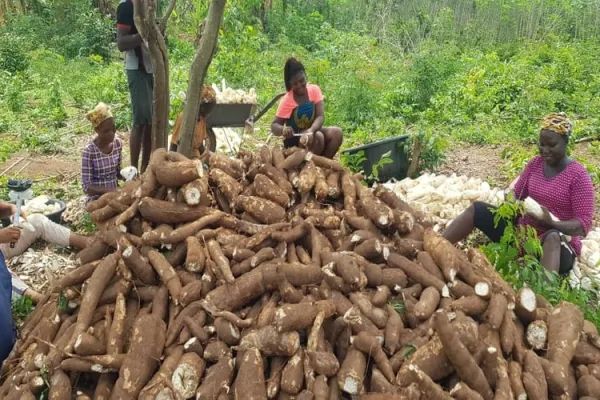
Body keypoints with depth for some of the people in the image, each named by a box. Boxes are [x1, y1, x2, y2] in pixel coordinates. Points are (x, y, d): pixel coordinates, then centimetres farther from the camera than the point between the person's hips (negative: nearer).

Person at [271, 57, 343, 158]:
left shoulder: (314, 90, -8)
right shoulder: (287, 100, -16)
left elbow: (320, 116, -16)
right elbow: (274, 126, -14)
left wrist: (310, 131, -37)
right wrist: (283, 129, -39)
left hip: (311, 131, 4)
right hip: (294, 139, -4)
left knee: (337, 132, -20)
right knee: (317, 137, -32)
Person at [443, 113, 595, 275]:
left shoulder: (579, 176, -13)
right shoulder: (535, 164, 4)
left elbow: (583, 225, -17)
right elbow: (516, 194, 12)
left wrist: (551, 223, -35)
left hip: (557, 245, -6)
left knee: (553, 237, -42)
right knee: (477, 209, -3)